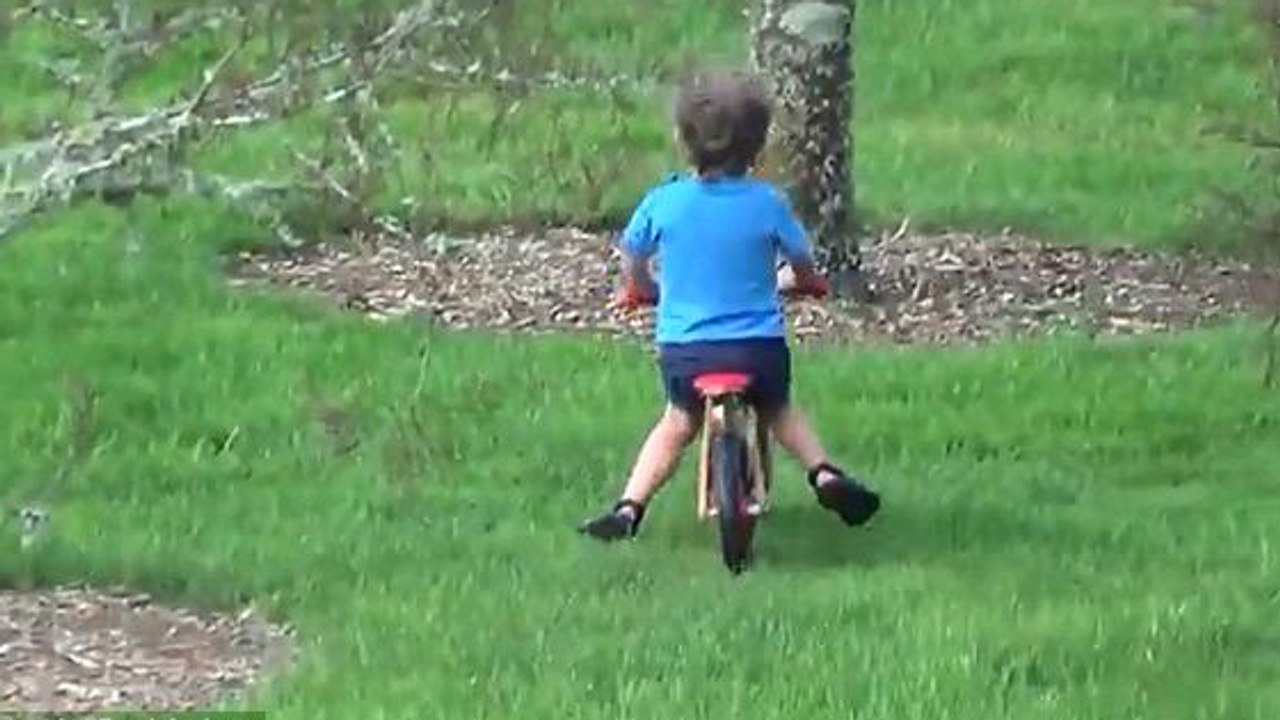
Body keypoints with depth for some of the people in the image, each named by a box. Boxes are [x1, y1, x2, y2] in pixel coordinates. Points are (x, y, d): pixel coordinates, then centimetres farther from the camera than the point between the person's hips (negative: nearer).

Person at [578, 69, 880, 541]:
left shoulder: (664, 202, -5)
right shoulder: (767, 203, -7)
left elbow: (632, 255, 10)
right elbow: (801, 260, 7)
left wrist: (641, 288, 32)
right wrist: (804, 281, 31)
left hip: (684, 348, 0)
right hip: (759, 346, 0)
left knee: (678, 423, 23)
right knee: (778, 410, 28)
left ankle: (629, 508, 14)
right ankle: (824, 474, 12)